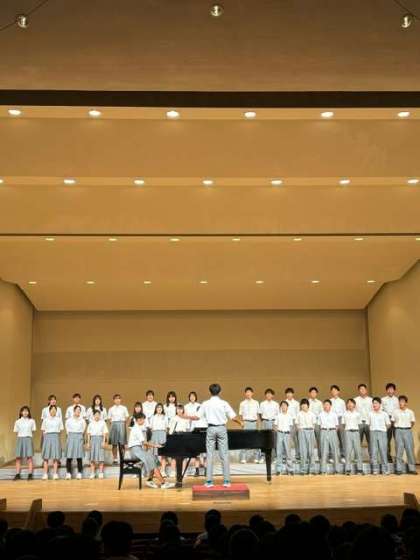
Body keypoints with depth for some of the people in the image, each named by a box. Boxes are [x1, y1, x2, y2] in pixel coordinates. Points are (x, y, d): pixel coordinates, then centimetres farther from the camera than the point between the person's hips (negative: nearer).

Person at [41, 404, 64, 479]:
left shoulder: (59, 419, 7)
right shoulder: (45, 419, 7)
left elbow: (61, 430, 8)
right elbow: (43, 430, 8)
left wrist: (56, 435, -1)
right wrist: (47, 436, -1)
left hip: (56, 437, 0)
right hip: (47, 437, 0)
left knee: (55, 456, -3)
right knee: (46, 456, -1)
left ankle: (55, 474, 0)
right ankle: (45, 474, 2)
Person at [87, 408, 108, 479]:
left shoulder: (103, 423, 3)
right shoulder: (91, 423, 9)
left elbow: (105, 433, 0)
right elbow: (89, 433, 9)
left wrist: (104, 441, -8)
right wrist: (88, 442, 3)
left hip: (100, 439, -2)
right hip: (93, 439, 2)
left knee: (100, 457, -4)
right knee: (92, 457, 1)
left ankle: (101, 473, 2)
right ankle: (92, 473, 7)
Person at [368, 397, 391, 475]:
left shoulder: (384, 414, 3)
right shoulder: (370, 414, 7)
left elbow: (388, 424, 9)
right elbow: (368, 424, 11)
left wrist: (383, 429, 2)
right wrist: (371, 429, 1)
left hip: (382, 433, -1)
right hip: (373, 433, 1)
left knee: (383, 451, -3)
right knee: (373, 451, 0)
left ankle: (385, 469, 3)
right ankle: (375, 469, 4)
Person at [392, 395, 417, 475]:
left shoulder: (410, 412, 3)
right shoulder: (395, 412, 2)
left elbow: (412, 422, 13)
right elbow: (393, 421, 9)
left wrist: (408, 428, 8)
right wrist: (397, 427, 2)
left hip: (408, 431, 1)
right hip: (399, 431, -1)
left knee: (410, 449, 0)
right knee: (399, 450, -1)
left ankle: (412, 468, 8)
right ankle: (398, 469, 4)